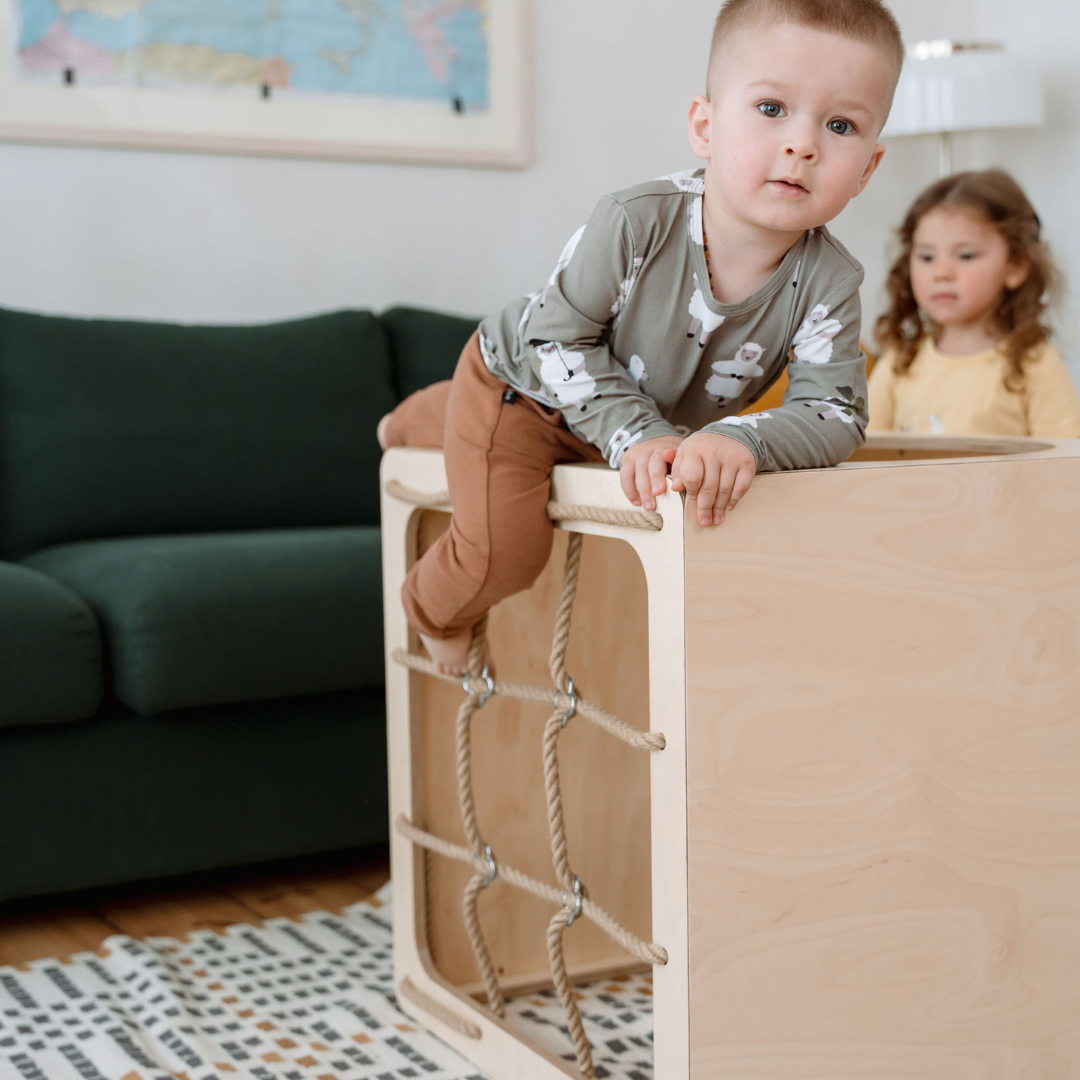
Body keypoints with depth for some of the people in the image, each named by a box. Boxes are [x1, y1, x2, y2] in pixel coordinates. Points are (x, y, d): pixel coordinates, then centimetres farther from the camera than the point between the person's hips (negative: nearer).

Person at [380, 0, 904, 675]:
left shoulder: (829, 282, -30)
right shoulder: (636, 223, -38)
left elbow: (836, 414, -32)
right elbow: (559, 336, -28)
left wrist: (742, 440, -53)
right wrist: (637, 436, -39)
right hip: (521, 383, -5)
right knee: (503, 552, -16)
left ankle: (427, 421, 63)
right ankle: (436, 613, 22)